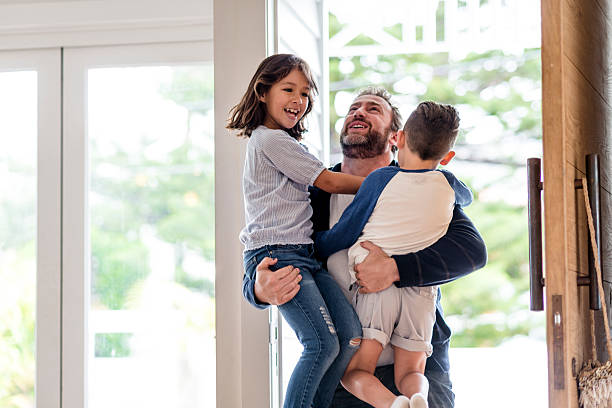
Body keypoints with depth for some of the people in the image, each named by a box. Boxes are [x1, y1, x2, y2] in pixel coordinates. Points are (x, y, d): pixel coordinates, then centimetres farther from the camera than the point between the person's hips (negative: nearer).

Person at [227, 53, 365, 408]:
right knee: (323, 343, -18)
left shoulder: (286, 144, 27)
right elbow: (328, 182, -4)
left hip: (304, 254, 9)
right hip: (276, 254, -9)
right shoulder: (270, 140, -3)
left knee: (352, 335, -6)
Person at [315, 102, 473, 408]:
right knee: (410, 371, 11)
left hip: (374, 285, -3)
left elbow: (340, 237, 0)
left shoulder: (380, 180, -4)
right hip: (422, 291, 3)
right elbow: (467, 196, 32)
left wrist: (313, 245, 18)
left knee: (355, 372, 0)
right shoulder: (448, 186, 5)